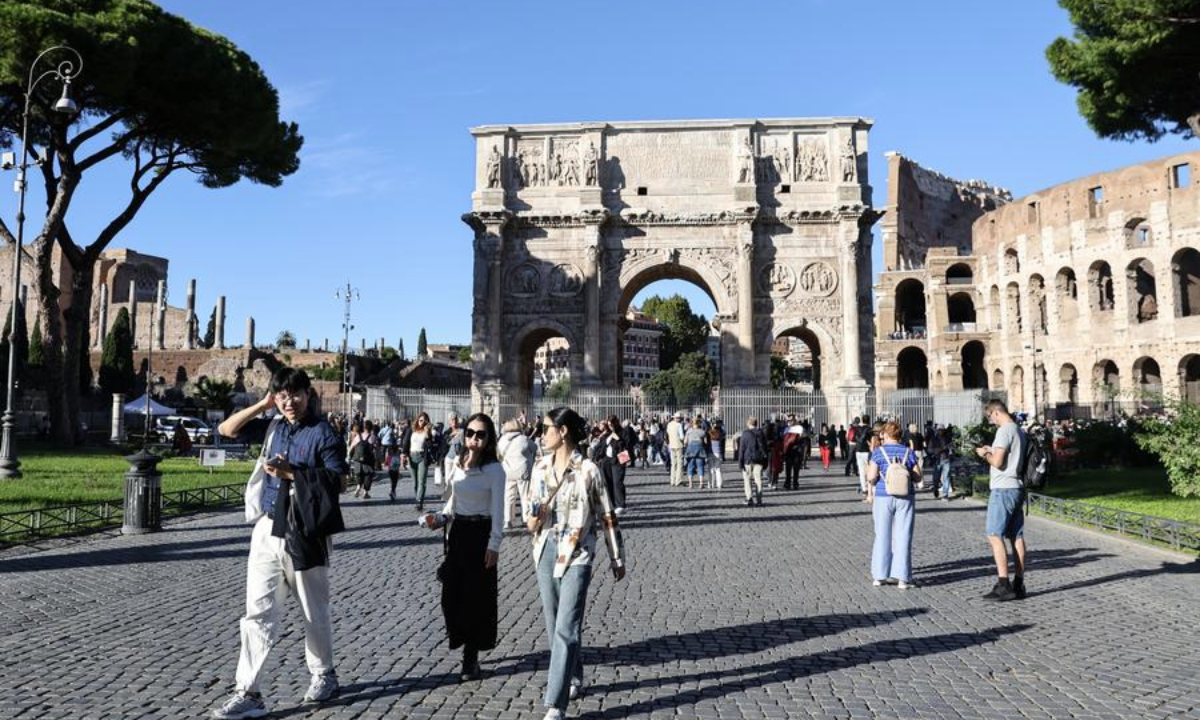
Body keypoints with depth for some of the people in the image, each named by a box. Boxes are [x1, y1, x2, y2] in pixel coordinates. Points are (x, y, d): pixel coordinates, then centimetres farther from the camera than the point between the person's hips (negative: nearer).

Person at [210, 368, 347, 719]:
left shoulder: (323, 433, -9)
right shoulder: (273, 428, 9)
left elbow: (339, 481, -14)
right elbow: (227, 429, 15)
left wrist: (292, 473, -19)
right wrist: (262, 405, 3)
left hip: (305, 533, -5)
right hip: (268, 530, 5)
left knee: (314, 612, 12)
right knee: (258, 613, 2)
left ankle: (323, 675, 32)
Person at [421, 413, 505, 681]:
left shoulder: (494, 469, -11)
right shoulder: (457, 464, 6)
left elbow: (497, 510, -11)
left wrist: (494, 545, -14)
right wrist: (440, 518, -1)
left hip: (480, 533, -6)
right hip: (457, 531, 6)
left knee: (476, 595, 1)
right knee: (452, 594, 7)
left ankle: (471, 658, 13)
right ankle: (467, 645, 24)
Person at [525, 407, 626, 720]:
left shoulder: (587, 470, -11)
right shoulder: (541, 466, 4)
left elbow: (606, 517, -5)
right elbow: (530, 505, 15)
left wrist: (617, 558, 0)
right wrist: (531, 519, -10)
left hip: (576, 555, -6)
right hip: (546, 551, 6)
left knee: (566, 629, -9)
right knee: (554, 626, 15)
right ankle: (574, 679, 36)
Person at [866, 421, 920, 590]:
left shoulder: (879, 452, -5)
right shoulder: (908, 452, 2)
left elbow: (872, 476, -12)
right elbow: (918, 475, 2)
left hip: (883, 497, -1)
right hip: (905, 498, 1)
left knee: (882, 536, 9)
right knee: (903, 537, 4)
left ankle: (879, 576, 14)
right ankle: (903, 578, 3)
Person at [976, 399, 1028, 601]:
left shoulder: (1004, 430, -15)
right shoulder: (1019, 430, 15)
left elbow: (997, 462, -19)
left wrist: (985, 454, -1)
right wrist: (992, 451, 16)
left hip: (1003, 489, -9)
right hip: (1017, 488, 9)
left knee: (994, 535, -7)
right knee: (1016, 537, 9)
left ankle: (1003, 585, -11)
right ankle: (1018, 585, 13)